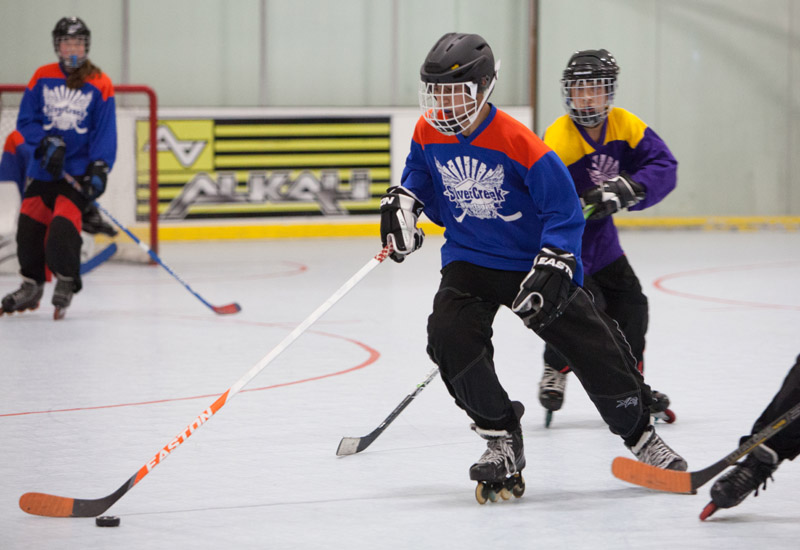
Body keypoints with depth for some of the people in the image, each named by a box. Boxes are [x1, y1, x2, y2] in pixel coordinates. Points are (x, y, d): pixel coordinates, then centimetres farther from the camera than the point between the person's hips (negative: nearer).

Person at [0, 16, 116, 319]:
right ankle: (31, 286, 18)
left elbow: (106, 132, -5)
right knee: (29, 224, 0)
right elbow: (25, 121, 4)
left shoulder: (99, 85, -4)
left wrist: (100, 169, -16)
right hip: (44, 168, 4)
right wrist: (47, 142, -13)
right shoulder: (42, 78, 3)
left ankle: (66, 283, 0)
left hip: (78, 169, -3)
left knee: (63, 223, -19)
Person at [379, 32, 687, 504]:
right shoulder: (428, 133, -6)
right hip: (469, 260, 4)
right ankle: (502, 439, -6)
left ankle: (642, 435, 20)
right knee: (450, 334, -24)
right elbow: (421, 174, 17)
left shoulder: (518, 144, -22)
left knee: (595, 348, -5)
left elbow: (565, 208, -17)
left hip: (533, 263, -3)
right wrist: (403, 202, -5)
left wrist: (553, 267, -28)